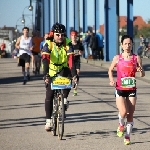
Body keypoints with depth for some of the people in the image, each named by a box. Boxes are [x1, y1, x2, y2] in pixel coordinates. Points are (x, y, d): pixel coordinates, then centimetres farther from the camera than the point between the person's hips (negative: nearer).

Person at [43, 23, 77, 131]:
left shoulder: (67, 44, -19)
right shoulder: (48, 44, -21)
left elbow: (71, 59, -30)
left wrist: (74, 74, -43)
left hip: (63, 70, 0)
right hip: (52, 71, 0)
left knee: (68, 75, -34)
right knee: (49, 96, -6)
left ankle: (64, 99, -13)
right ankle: (48, 120, 7)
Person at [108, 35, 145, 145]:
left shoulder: (136, 58, -1)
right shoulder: (117, 58, 0)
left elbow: (143, 75, -1)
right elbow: (110, 70, 14)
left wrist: (141, 70, -24)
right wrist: (111, 80, -4)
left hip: (132, 90, 1)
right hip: (120, 90, -1)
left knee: (130, 115, 3)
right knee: (123, 112, -18)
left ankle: (127, 136, 19)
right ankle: (121, 125, 15)